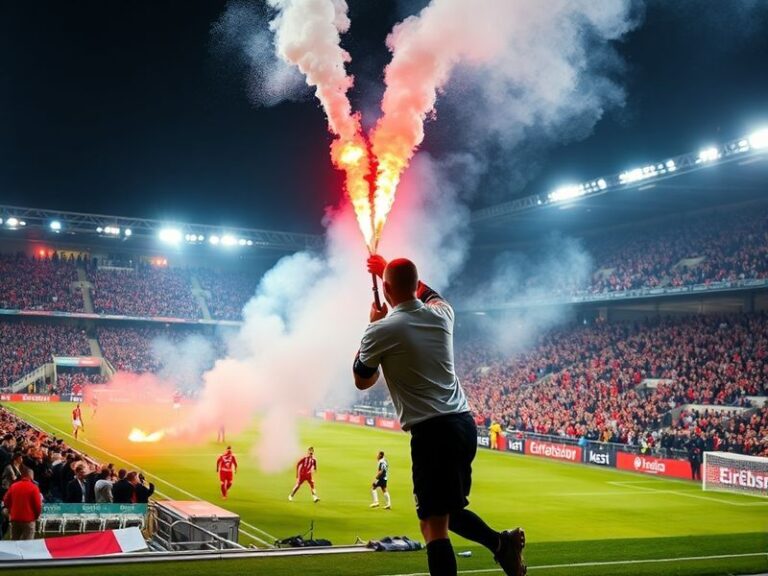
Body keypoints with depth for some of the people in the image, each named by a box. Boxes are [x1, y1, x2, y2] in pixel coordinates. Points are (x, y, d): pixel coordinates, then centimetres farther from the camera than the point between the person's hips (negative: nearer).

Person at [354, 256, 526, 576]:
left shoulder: (382, 331, -9)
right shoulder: (441, 314, 7)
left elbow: (362, 381, 10)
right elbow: (429, 294, 36)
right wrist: (391, 270, 45)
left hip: (432, 432, -7)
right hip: (464, 424, 7)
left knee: (433, 526, -6)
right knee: (446, 510, 22)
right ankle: (502, 543, 2)